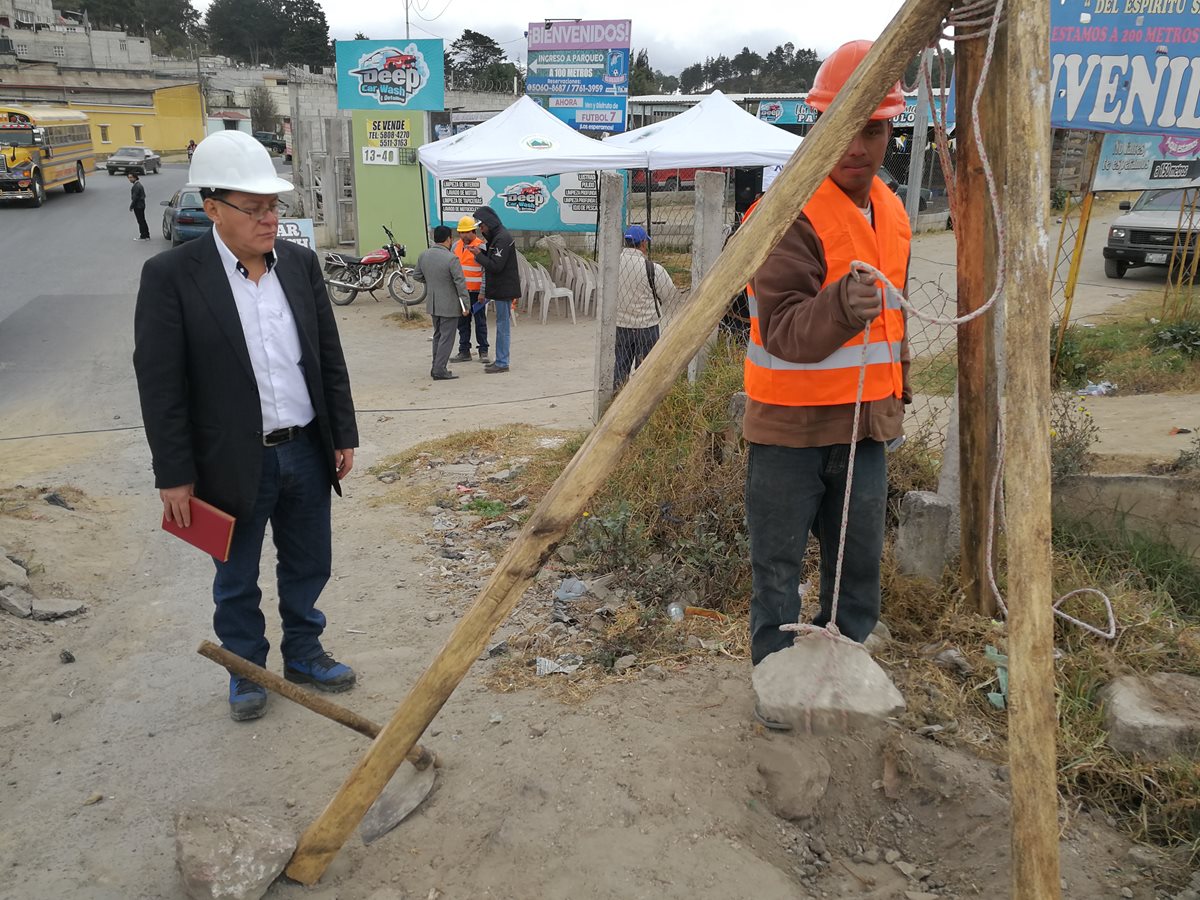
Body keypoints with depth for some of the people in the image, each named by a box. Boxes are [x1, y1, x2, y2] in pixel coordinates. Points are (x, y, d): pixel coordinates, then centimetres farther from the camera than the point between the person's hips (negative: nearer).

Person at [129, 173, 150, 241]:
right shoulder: (139, 184, 14)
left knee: (141, 221, -6)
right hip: (141, 205, 10)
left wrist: (131, 206, -13)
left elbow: (135, 197, -21)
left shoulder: (136, 186, -18)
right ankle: (147, 236, 19)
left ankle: (143, 236, -2)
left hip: (138, 206, -10)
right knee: (143, 221, 14)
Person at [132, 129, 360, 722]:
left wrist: (344, 435, 7)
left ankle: (303, 654, 40)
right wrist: (174, 476, -10)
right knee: (237, 578, 15)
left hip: (306, 452, 4)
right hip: (234, 463, -4)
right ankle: (246, 670, 36)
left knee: (309, 566, 18)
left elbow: (330, 359, 7)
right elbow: (160, 387, -11)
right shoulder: (170, 275, -12)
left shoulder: (300, 263, 1)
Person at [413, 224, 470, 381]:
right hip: (449, 305, -7)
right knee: (446, 337, 0)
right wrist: (466, 305, -11)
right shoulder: (451, 259, -19)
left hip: (432, 303, 7)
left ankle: (436, 367, 24)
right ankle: (439, 371, 0)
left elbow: (416, 275, 13)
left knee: (438, 335, 19)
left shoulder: (423, 256, 1)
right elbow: (461, 284, -17)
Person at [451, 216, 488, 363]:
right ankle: (464, 351, 16)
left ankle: (483, 351, 9)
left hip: (476, 292, -5)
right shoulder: (456, 246, 9)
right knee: (462, 322, 9)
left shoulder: (481, 247, -9)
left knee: (480, 322, 2)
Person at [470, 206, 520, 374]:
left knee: (503, 326, -5)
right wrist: (482, 253, 1)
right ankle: (500, 360, 21)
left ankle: (502, 363, 0)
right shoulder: (496, 236, 14)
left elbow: (495, 266, -22)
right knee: (502, 325, 14)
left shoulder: (502, 238, -17)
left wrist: (479, 255, -11)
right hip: (500, 289, 10)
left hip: (504, 290, -10)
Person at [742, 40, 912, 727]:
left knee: (859, 568, 13)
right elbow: (784, 331, -27)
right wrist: (839, 308, -46)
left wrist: (898, 393, 19)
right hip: (791, 426, -6)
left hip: (865, 424, 7)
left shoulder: (893, 213, 10)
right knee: (779, 569, 4)